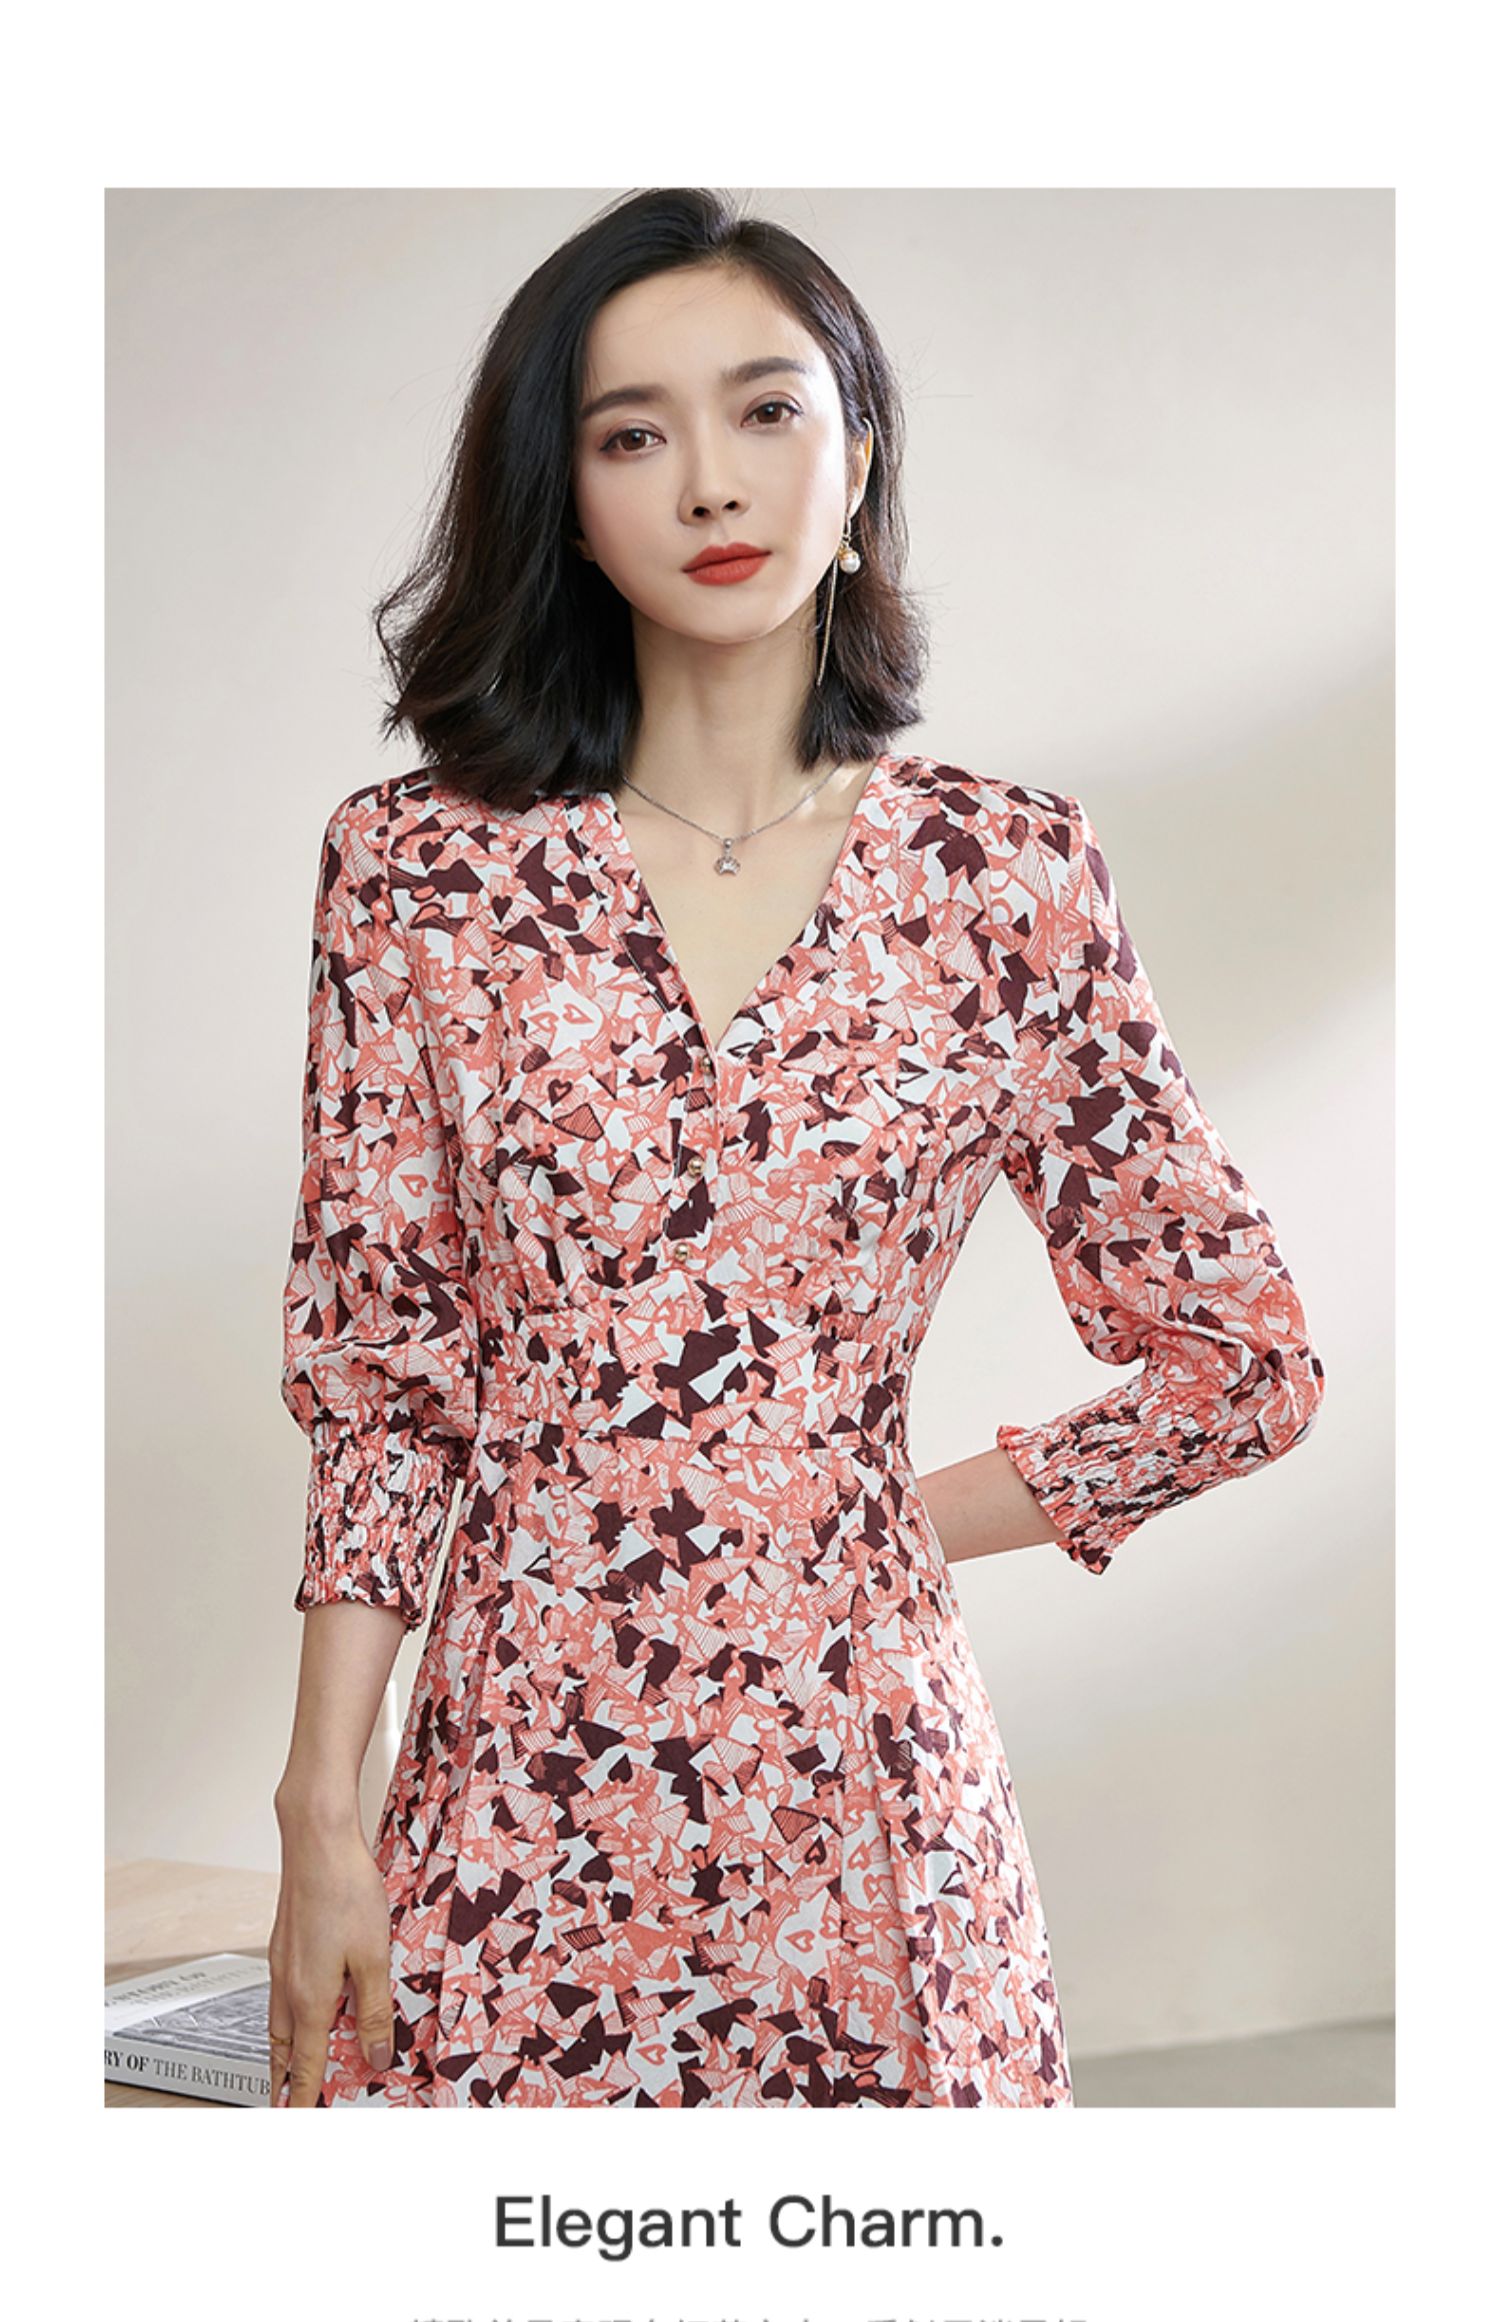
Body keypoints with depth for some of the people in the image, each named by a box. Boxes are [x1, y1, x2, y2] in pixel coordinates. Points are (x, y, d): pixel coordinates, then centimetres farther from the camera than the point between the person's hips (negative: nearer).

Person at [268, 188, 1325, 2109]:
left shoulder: (1012, 873, -1)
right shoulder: (418, 869, -1)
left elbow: (1238, 1362, 4)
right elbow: (371, 1379, 0)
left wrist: (896, 1526, 3)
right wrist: (319, 1816, -3)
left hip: (864, 1780, 0)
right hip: (519, 1770, 0)